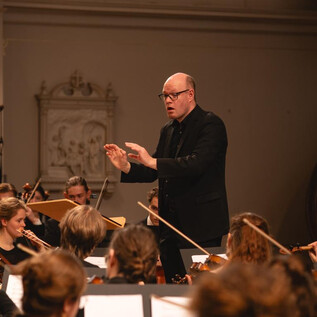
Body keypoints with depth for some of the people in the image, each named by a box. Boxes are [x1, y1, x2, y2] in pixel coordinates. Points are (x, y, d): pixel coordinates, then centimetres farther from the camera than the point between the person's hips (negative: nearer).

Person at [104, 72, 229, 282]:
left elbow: (197, 163, -24)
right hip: (171, 225, 7)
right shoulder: (168, 131, 16)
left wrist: (153, 161, -27)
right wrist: (126, 167, -4)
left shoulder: (211, 125, -9)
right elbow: (152, 173, 14)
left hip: (201, 224, -7)